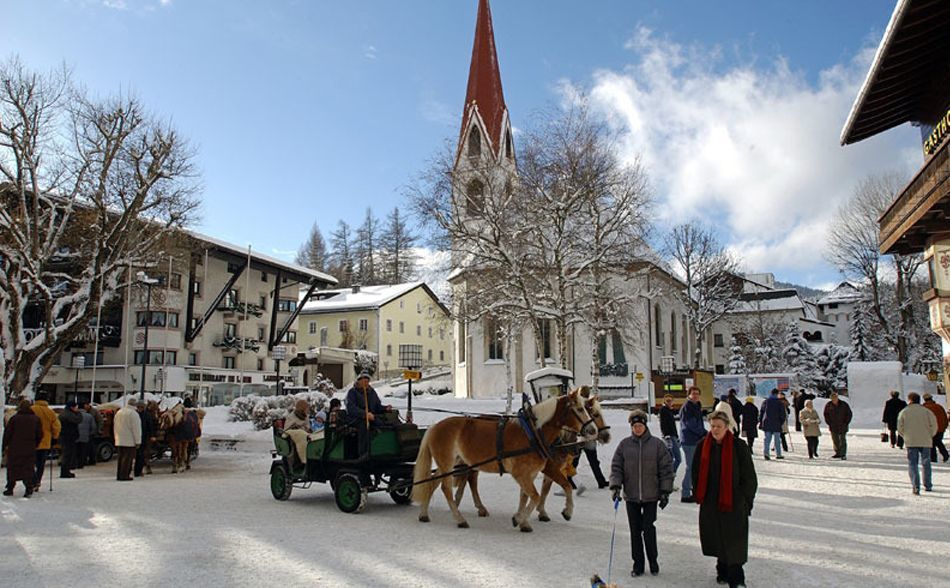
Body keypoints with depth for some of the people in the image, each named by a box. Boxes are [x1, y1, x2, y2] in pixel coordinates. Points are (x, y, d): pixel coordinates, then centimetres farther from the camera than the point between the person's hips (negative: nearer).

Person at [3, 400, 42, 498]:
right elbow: (40, 435, 6)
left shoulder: (14, 418, -6)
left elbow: (7, 433, -4)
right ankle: (29, 489, -5)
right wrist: (34, 445, 17)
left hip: (14, 449, -1)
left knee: (12, 468, 12)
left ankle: (10, 489, 18)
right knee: (28, 468, 3)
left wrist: (5, 445, 8)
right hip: (30, 449, 1)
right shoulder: (36, 419, 2)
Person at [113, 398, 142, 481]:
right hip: (130, 441, -8)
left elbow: (115, 427, 19)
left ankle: (119, 475, 17)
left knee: (121, 457, 14)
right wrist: (137, 441, -10)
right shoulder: (133, 413, -14)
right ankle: (124, 475, -5)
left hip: (119, 440, 8)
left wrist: (116, 437, 27)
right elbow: (136, 429, -14)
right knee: (127, 458, -4)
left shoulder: (118, 412, 12)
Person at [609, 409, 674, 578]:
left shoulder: (657, 444, -3)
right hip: (631, 496, 2)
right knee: (635, 531, 9)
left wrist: (665, 492, -4)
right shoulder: (624, 445, 1)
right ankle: (638, 564, 22)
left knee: (649, 529, -2)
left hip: (651, 496, -2)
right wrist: (615, 486, -10)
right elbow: (616, 467, 3)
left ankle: (653, 561, 21)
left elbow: (666, 469, 0)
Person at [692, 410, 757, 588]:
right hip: (710, 503, 4)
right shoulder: (703, 445, 1)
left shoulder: (739, 446, -9)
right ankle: (723, 571, 32)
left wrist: (746, 501, -4)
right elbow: (696, 472, 11)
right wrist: (699, 495, 9)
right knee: (716, 539, 14)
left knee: (734, 542, -2)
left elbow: (749, 477, -4)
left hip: (733, 503, -4)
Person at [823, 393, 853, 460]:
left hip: (842, 426, -2)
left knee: (843, 440, -2)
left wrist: (846, 423, -4)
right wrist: (829, 424, 1)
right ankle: (838, 453, 14)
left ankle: (843, 455, 1)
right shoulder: (828, 405, -2)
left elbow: (849, 414, 2)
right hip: (833, 427, 2)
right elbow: (826, 415, 9)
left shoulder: (844, 405, -6)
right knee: (835, 440, 6)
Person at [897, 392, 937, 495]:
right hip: (925, 441, 1)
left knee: (912, 463, 1)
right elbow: (934, 426, -3)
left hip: (911, 441, -1)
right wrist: (929, 436, 11)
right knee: (926, 463, 16)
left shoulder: (904, 412, 1)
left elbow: (900, 428, -2)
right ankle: (928, 485, 24)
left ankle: (915, 486, -11)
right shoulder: (926, 411, 2)